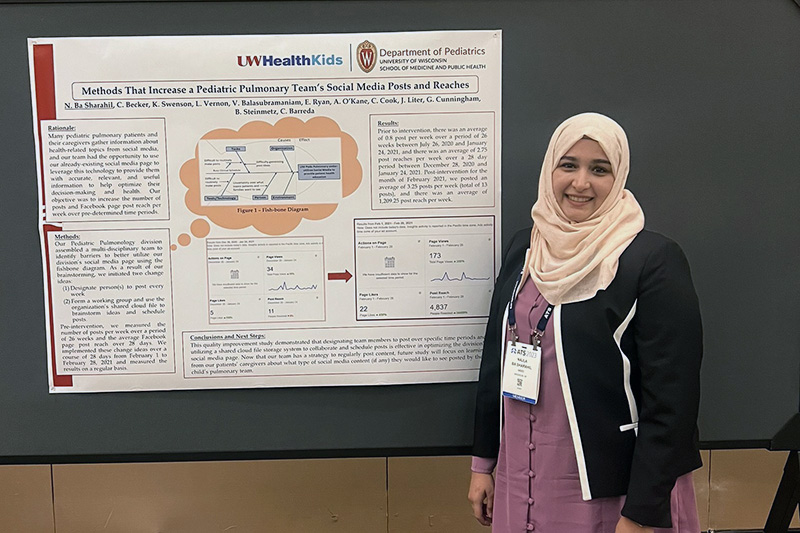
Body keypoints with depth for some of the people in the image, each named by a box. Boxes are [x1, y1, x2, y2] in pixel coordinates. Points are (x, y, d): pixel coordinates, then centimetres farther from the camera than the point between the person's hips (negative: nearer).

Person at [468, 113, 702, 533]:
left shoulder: (654, 259, -13)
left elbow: (671, 398, -14)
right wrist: (483, 462, 10)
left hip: (610, 490, -4)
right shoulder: (523, 247, 3)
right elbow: (496, 356, 8)